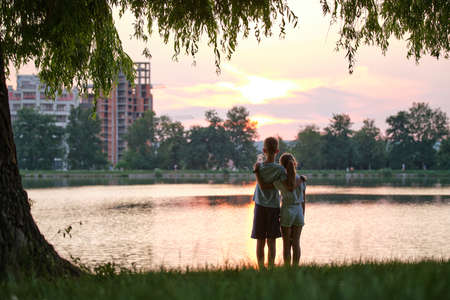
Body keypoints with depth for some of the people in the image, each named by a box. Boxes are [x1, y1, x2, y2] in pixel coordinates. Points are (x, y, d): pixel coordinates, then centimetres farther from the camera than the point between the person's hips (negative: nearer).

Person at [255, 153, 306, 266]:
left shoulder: (282, 181, -14)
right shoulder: (302, 180, -1)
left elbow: (262, 186, -20)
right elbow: (303, 201, 4)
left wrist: (257, 172, -11)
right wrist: (302, 217, 12)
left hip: (286, 212, -3)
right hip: (299, 212, 4)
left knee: (286, 244, 3)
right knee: (296, 243, 8)